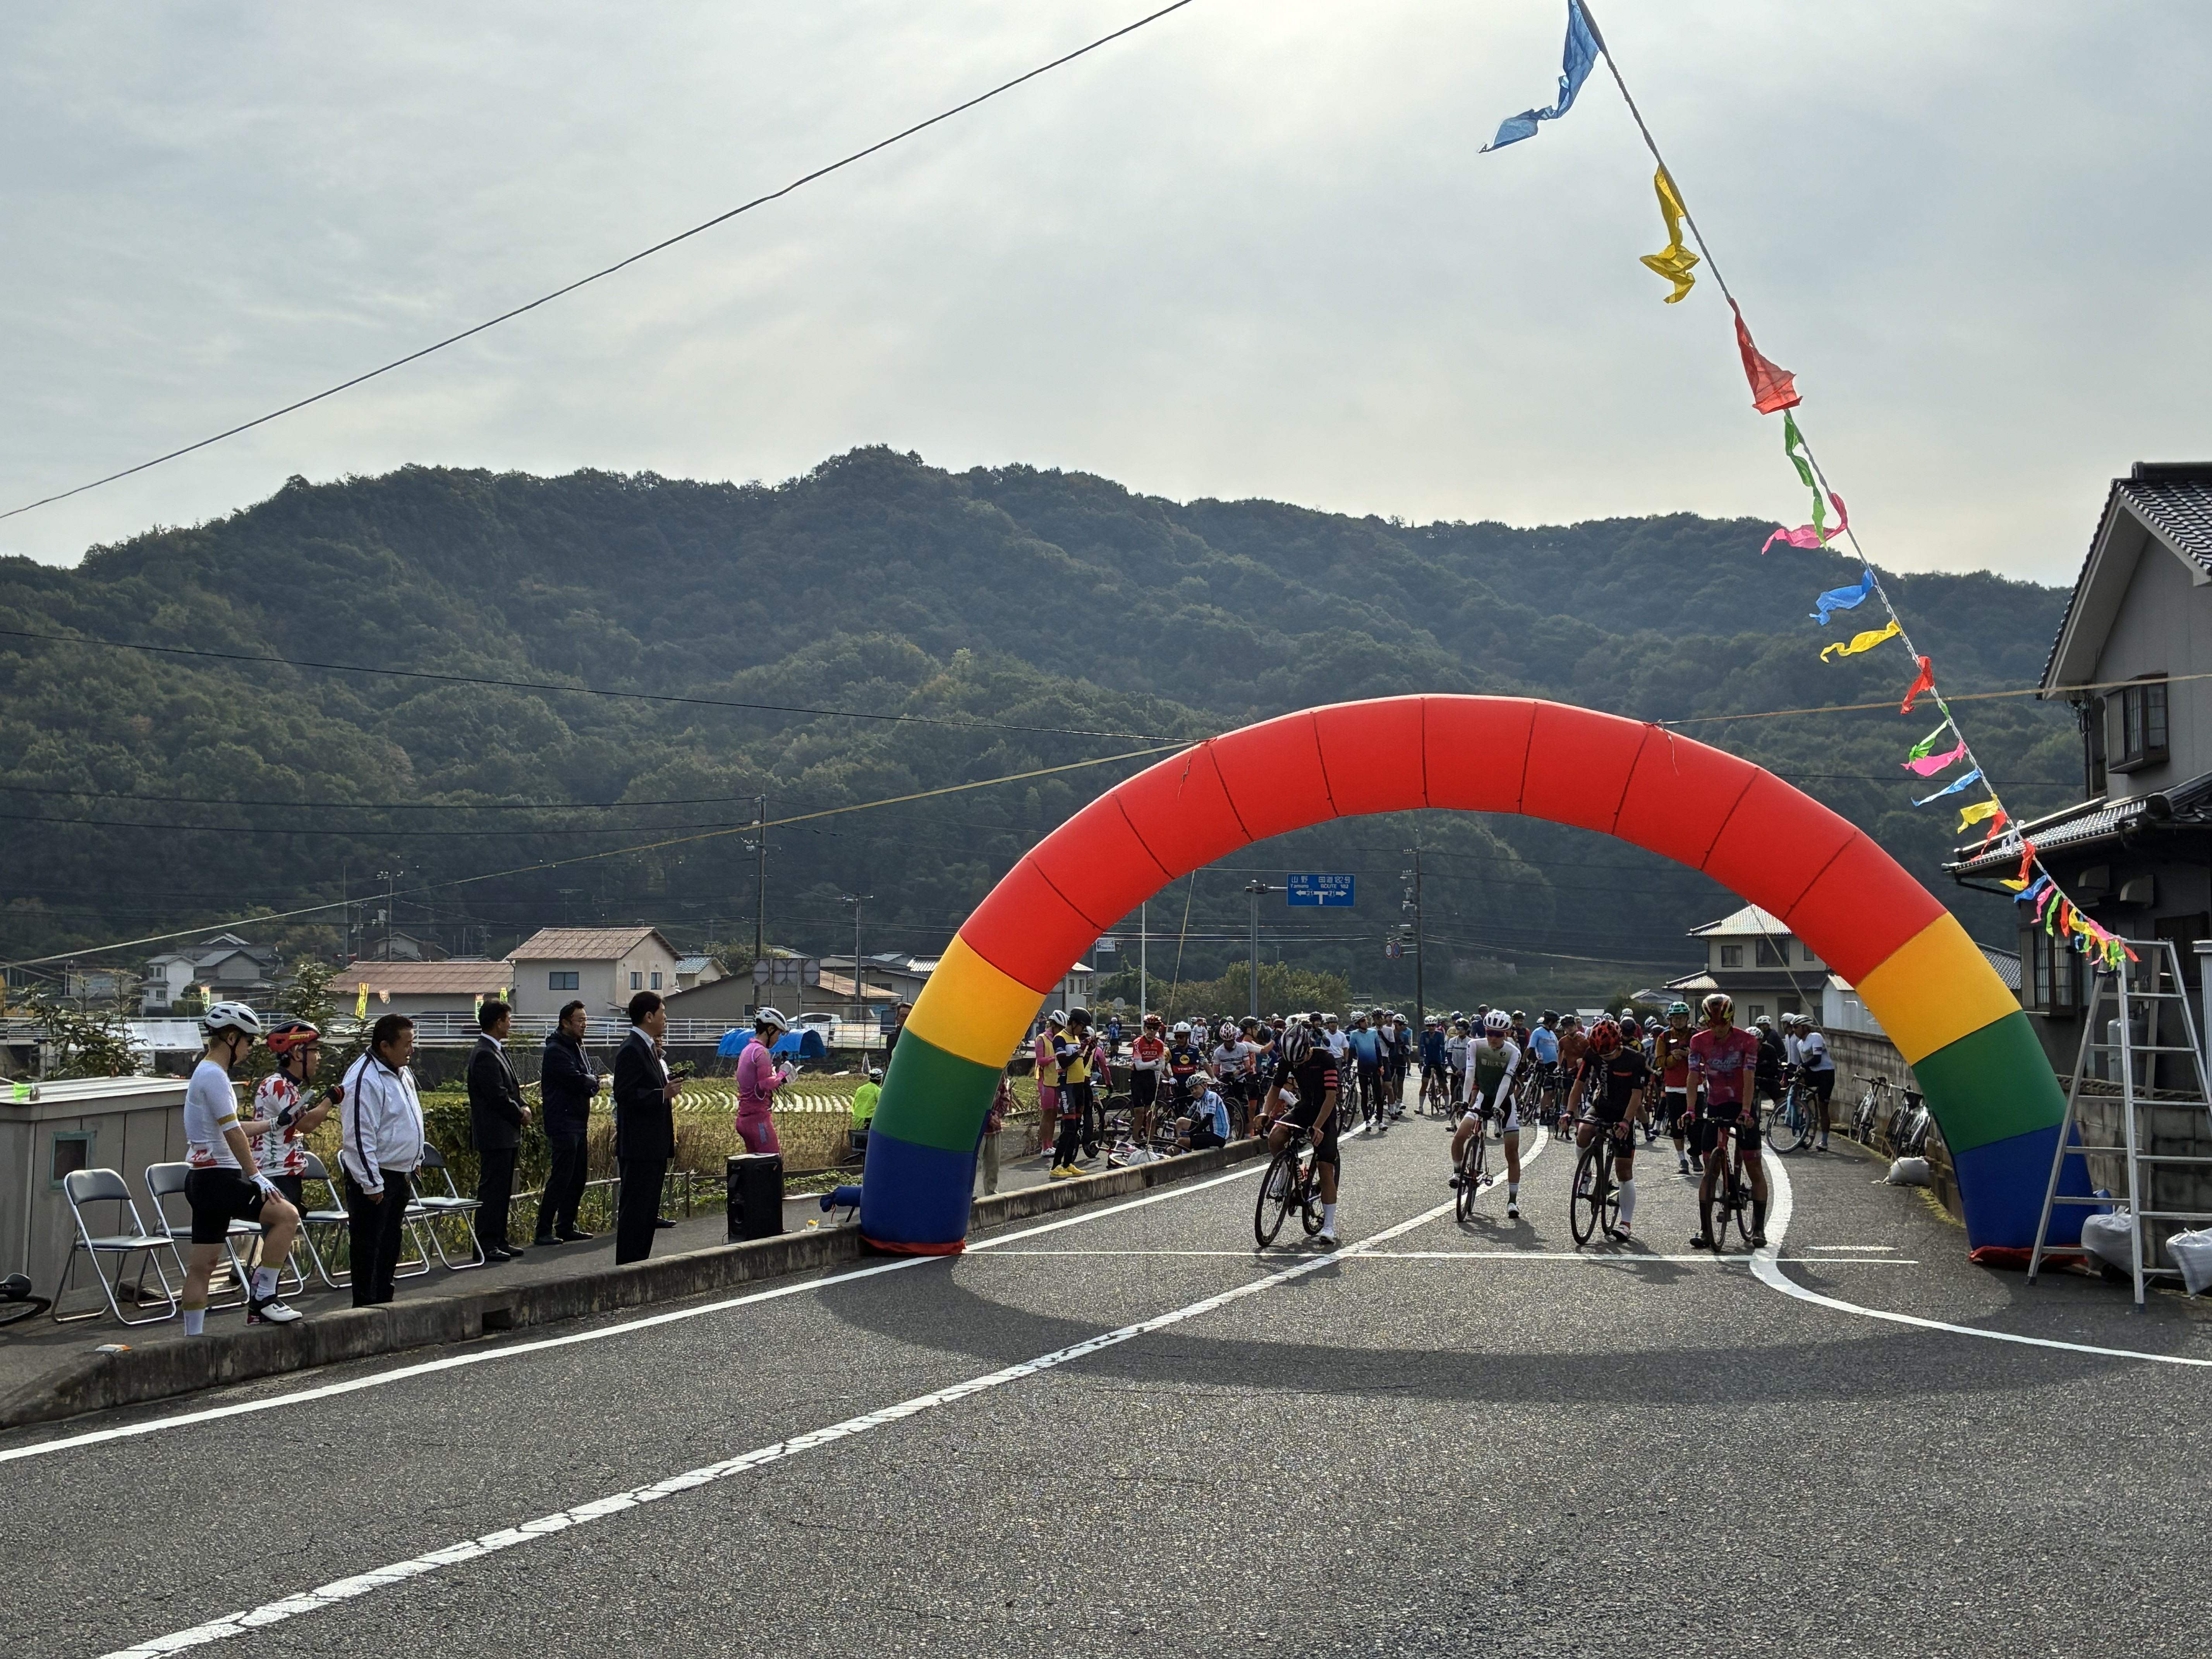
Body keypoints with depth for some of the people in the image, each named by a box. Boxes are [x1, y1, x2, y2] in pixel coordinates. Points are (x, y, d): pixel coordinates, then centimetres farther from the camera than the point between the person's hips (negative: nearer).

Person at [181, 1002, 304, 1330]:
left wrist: (274, 1124, 29)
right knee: (287, 1214, -14)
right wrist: (257, 1177, -19)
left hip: (203, 1180, 11)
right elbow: (232, 1132, -19)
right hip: (219, 1179, -11)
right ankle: (263, 1297, -10)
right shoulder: (214, 1075, -13)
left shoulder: (206, 1073, 19)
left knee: (202, 1265, 10)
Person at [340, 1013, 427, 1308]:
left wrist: (415, 1160, 22)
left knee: (391, 1242, 16)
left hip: (401, 1174, 10)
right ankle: (365, 1309, 2)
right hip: (374, 1177, -9)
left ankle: (383, 1303, 25)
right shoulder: (365, 1080, -20)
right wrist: (372, 1184, -21)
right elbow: (359, 1137, -22)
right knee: (368, 1245, -3)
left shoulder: (402, 1073, 11)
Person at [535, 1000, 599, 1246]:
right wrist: (592, 1082, -1)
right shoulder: (556, 1050, -13)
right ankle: (543, 1232, -9)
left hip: (579, 1123, 10)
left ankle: (566, 1227, 19)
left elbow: (592, 1082, 16)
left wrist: (588, 1083, -6)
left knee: (578, 1177, 12)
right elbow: (577, 1081, -21)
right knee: (561, 1177, -11)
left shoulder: (578, 1047, 18)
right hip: (563, 1123, -10)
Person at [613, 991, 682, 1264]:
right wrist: (663, 1094, -22)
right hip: (639, 1146, -10)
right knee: (635, 1209, -7)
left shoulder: (649, 1048, 17)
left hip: (654, 1146, 10)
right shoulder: (631, 1050, -15)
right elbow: (625, 1094, -22)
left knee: (648, 1209, 13)